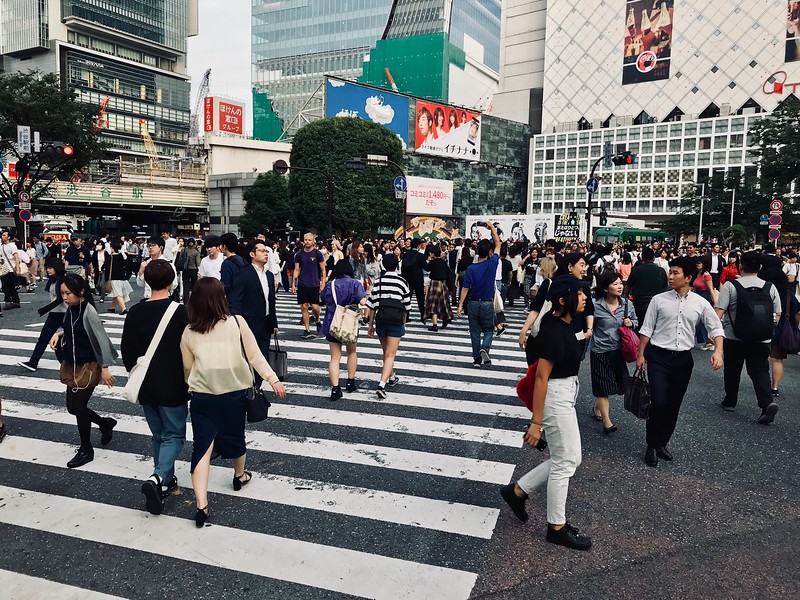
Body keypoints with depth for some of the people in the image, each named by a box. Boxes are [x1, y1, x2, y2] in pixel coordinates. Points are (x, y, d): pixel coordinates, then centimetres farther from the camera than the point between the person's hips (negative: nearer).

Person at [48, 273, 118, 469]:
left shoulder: (88, 312, -22)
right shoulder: (70, 309, 0)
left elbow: (100, 339, -19)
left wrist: (105, 368, -17)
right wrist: (59, 334, -4)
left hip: (88, 367, -8)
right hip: (71, 365, 8)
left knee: (78, 407, 2)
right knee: (73, 407, 14)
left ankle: (86, 450, 21)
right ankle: (105, 424, 38)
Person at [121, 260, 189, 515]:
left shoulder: (135, 312, -3)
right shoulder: (180, 312, -16)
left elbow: (126, 350, 4)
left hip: (146, 387, 5)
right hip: (173, 387, -4)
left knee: (158, 435, 19)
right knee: (173, 434, 6)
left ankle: (166, 480, 28)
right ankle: (157, 477, -14)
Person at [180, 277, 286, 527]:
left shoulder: (189, 332, -2)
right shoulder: (237, 323, -8)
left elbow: (187, 368, 8)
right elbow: (254, 355, -8)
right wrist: (273, 379, -3)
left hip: (202, 396, 0)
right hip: (234, 393, 0)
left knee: (203, 448, 2)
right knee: (235, 436, 22)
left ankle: (202, 506, -6)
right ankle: (240, 476, 47)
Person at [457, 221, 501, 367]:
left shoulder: (471, 269, -9)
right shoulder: (492, 264, -9)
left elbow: (465, 288, -9)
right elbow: (498, 245, 4)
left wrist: (461, 304, -3)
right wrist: (492, 228, 11)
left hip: (473, 304, 1)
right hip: (487, 303, 0)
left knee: (475, 332, 10)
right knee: (489, 330, 13)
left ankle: (477, 359, 13)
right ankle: (484, 349, -13)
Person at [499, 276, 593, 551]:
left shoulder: (563, 325, 5)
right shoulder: (555, 332, -23)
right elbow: (541, 377, -22)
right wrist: (536, 422, -20)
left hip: (564, 397, 10)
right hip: (555, 399, -10)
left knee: (569, 458, 17)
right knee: (565, 462, 4)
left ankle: (517, 491, 28)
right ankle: (557, 527, 22)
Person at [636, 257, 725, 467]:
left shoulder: (700, 303, 1)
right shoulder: (659, 300, -3)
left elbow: (716, 328, 4)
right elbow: (646, 329, 2)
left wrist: (718, 351, -12)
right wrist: (640, 355, 1)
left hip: (683, 359, 3)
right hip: (658, 357, -2)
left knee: (674, 405, 11)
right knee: (658, 403, -10)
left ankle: (662, 444, 29)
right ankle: (652, 446, 9)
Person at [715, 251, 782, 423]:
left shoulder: (730, 285, -10)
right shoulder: (770, 287, 0)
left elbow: (719, 311, -15)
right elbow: (777, 315, 6)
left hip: (733, 338, -1)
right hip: (761, 339, 2)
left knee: (732, 371, 14)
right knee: (760, 371, 5)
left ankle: (730, 402, 25)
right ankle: (767, 403, -14)